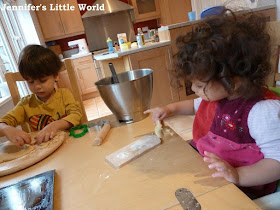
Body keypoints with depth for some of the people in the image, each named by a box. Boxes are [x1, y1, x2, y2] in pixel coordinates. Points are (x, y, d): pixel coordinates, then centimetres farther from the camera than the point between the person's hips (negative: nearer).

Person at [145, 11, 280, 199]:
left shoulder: (264, 111, -27)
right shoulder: (216, 92, -1)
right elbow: (197, 105, 21)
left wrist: (238, 175, -38)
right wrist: (170, 109, 8)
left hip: (241, 188, -7)